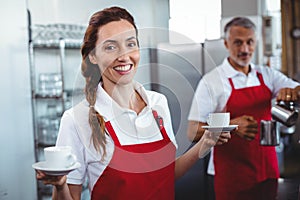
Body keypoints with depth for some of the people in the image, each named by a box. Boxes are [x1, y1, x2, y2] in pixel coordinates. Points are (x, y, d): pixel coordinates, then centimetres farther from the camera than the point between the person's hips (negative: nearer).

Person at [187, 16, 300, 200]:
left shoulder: (267, 75, 4)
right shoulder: (211, 82, -10)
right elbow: (193, 133, -14)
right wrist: (232, 126, -28)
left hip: (267, 171, 5)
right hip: (230, 177, -4)